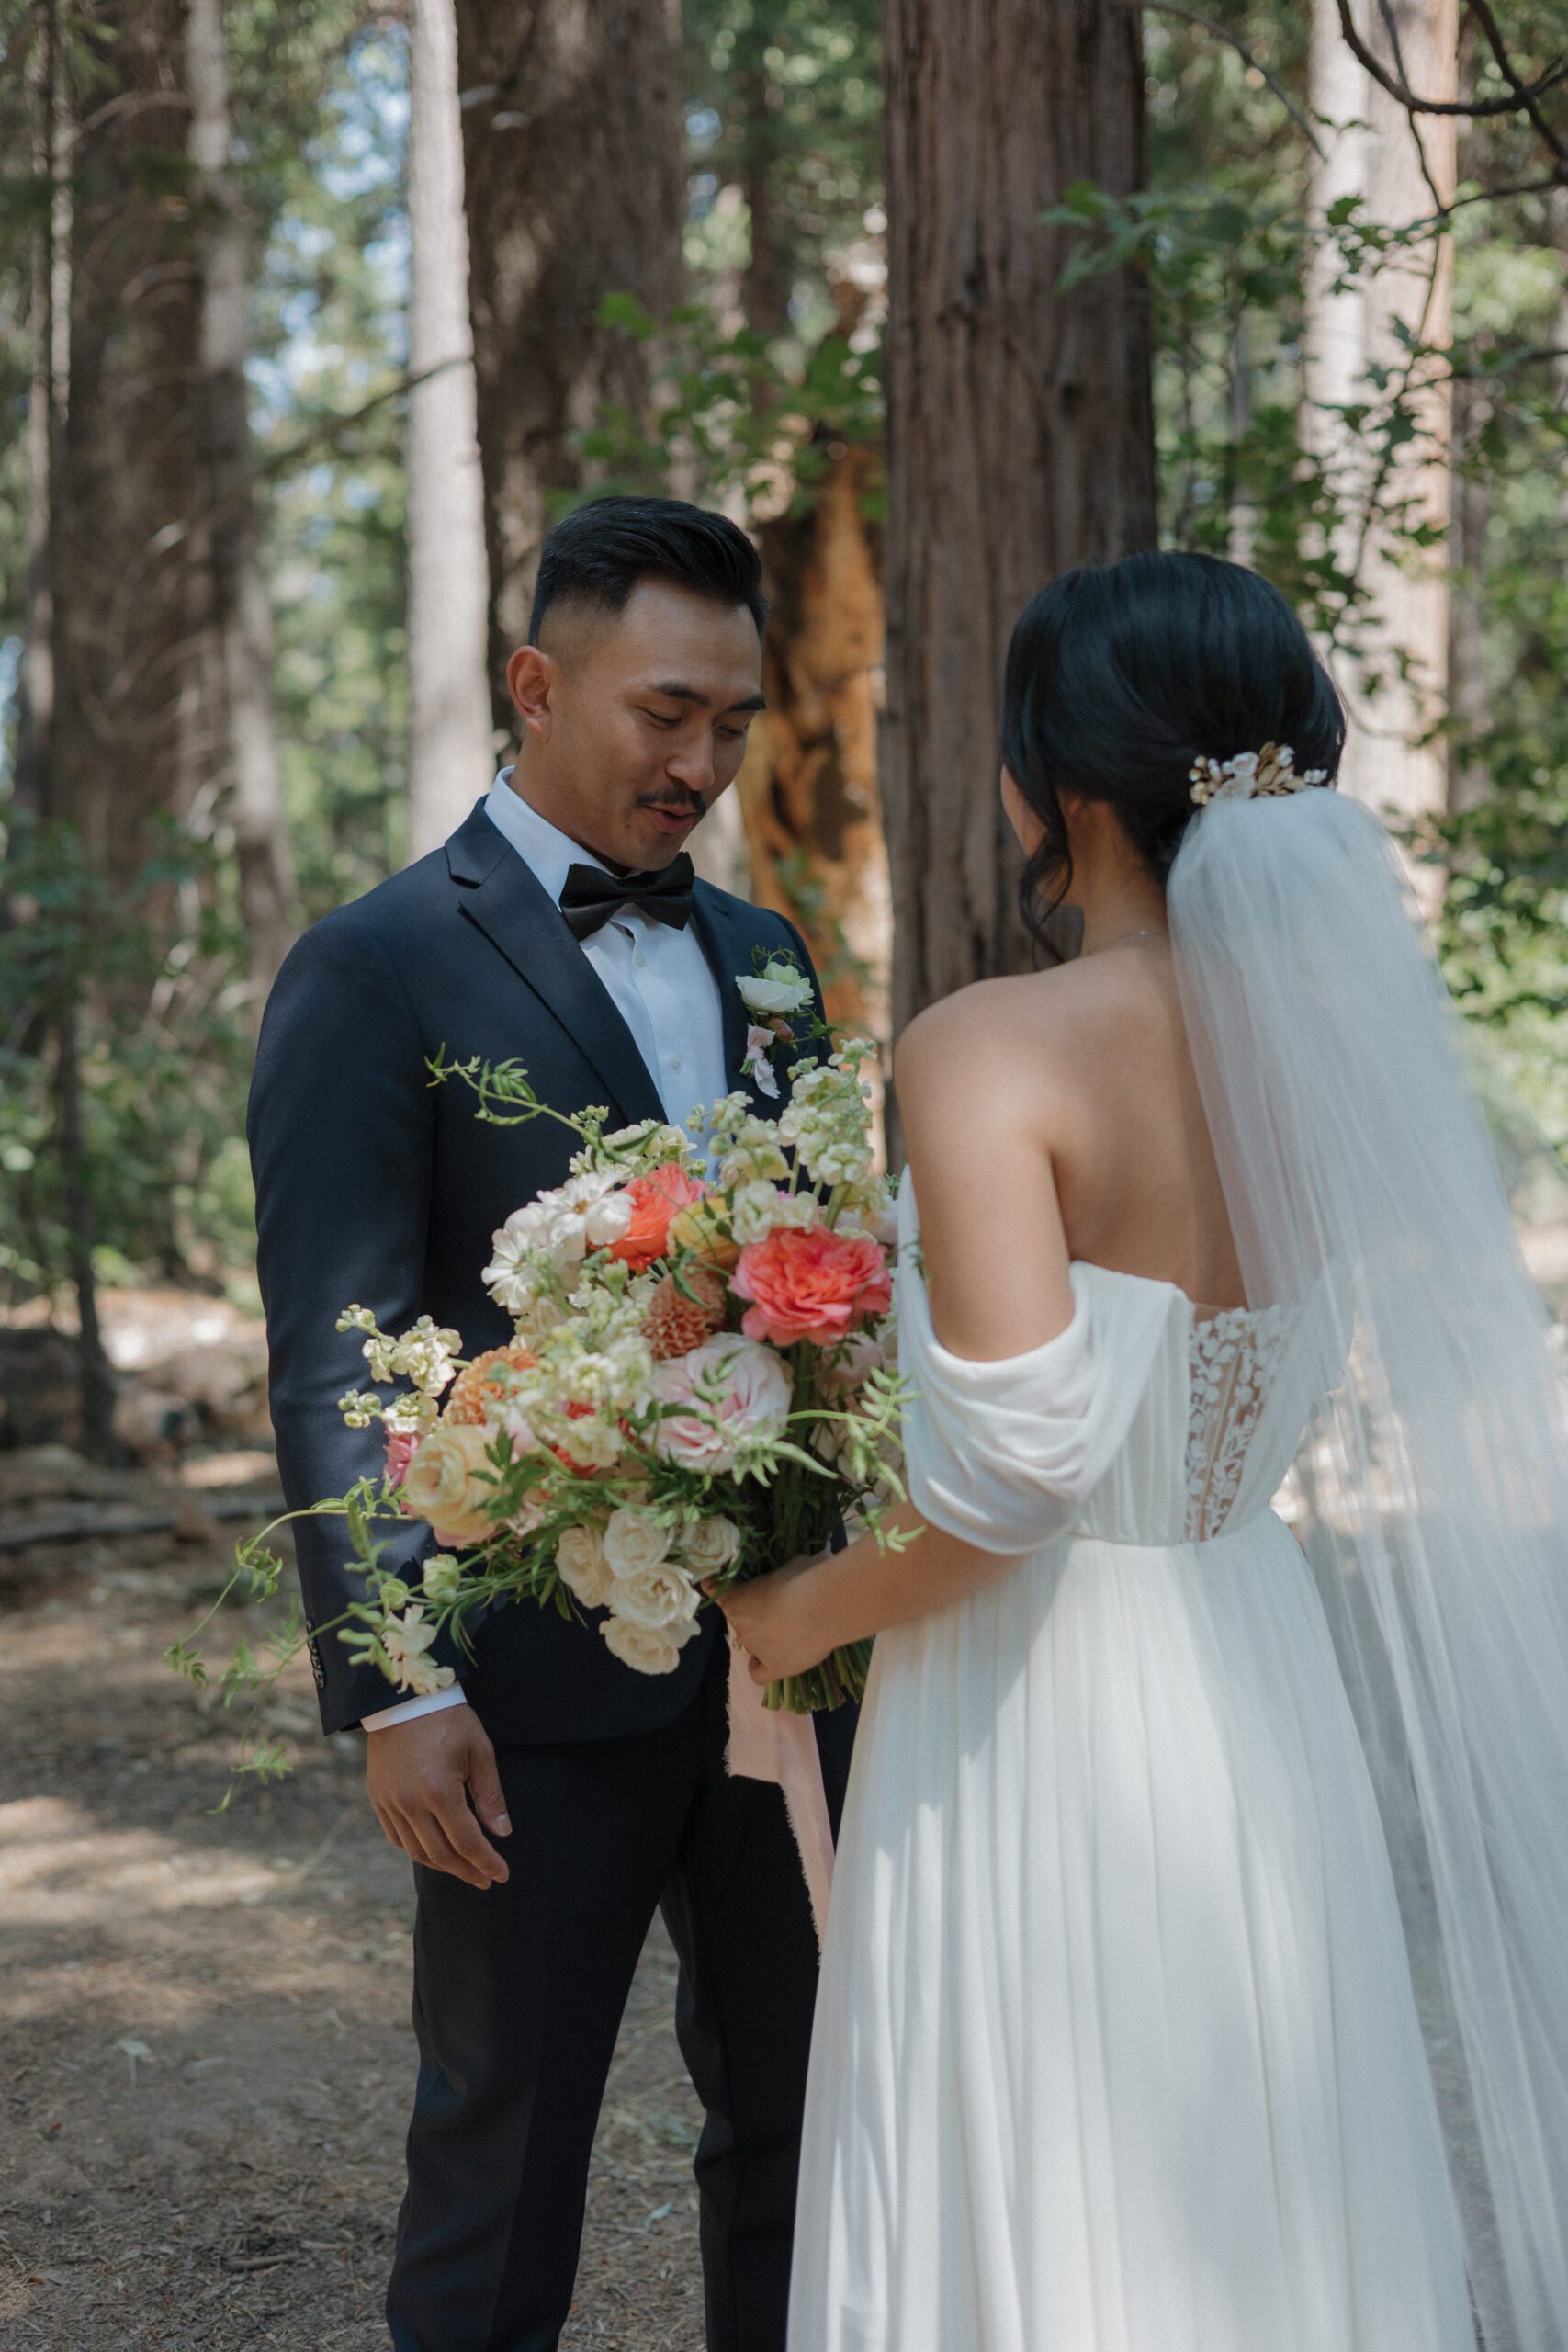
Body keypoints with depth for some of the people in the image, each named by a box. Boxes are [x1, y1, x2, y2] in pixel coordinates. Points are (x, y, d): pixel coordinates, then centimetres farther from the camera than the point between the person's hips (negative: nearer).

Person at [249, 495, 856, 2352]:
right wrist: (393, 1689, -17)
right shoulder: (375, 974, -8)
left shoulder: (764, 958, 12)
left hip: (782, 1650, 6)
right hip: (540, 1689, -6)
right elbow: (332, 1367, -12)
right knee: (505, 2134, 8)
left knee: (801, 2111, 15)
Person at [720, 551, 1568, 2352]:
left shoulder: (991, 1050, -17)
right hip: (1265, 1693, 6)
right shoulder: (1346, 1039, 1)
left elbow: (1016, 1466, -25)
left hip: (1038, 1722, -6)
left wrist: (805, 1612, -8)